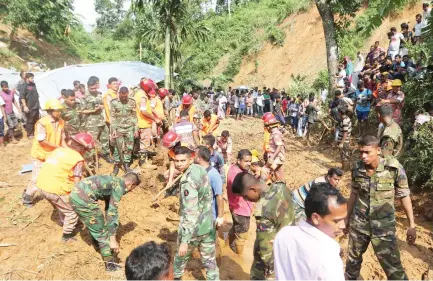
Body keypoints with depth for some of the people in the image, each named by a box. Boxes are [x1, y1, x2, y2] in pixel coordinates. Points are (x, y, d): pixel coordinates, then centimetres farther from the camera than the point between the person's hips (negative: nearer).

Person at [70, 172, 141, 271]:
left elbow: (109, 208, 34)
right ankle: (110, 263, 12)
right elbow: (112, 212, -13)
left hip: (75, 194, 10)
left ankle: (97, 241, 58)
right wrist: (113, 239, -13)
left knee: (94, 222, 32)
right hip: (83, 199, -10)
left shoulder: (113, 182, 21)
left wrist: (109, 224, 46)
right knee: (102, 230, 4)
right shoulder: (119, 186, -7)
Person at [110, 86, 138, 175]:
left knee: (129, 147, 6)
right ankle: (116, 165, 14)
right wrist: (113, 130, -10)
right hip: (118, 128, -2)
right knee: (118, 148, 1)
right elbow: (112, 117, -3)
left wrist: (136, 129, 3)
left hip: (130, 128, 2)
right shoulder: (114, 102, -3)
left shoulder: (132, 102, 2)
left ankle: (126, 164, 19)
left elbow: (134, 117, 6)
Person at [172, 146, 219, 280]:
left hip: (193, 228, -6)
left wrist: (185, 241, -30)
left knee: (182, 255, 23)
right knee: (210, 260, 16)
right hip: (208, 226, 6)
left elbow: (191, 214, -31)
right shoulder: (199, 168, -6)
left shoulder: (188, 182, -28)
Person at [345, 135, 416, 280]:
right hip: (358, 223, 3)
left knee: (394, 269, 3)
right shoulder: (357, 168, -8)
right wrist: (347, 217, 12)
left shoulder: (394, 168, -17)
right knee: (353, 258, 22)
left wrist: (412, 225, -7)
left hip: (384, 226, -3)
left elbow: (404, 195, -7)